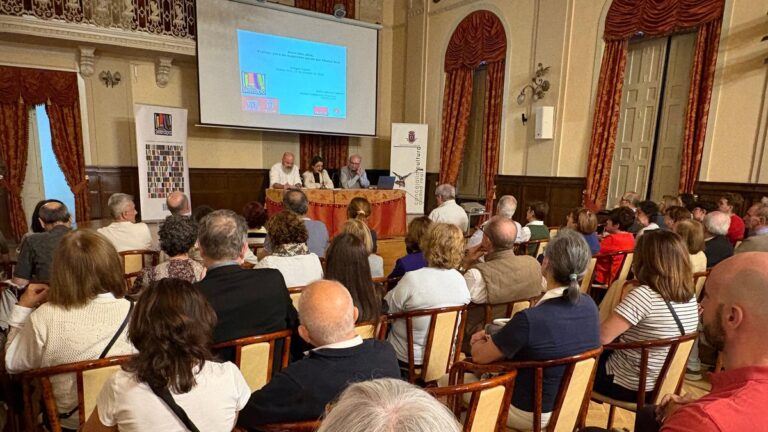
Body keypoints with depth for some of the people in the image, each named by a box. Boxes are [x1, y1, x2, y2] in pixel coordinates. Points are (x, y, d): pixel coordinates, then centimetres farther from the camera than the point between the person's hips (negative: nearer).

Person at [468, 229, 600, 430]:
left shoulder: (529, 319, -34)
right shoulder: (589, 305, -12)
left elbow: (478, 356, -18)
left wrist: (482, 340, 5)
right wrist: (492, 337, -1)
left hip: (531, 414, -6)